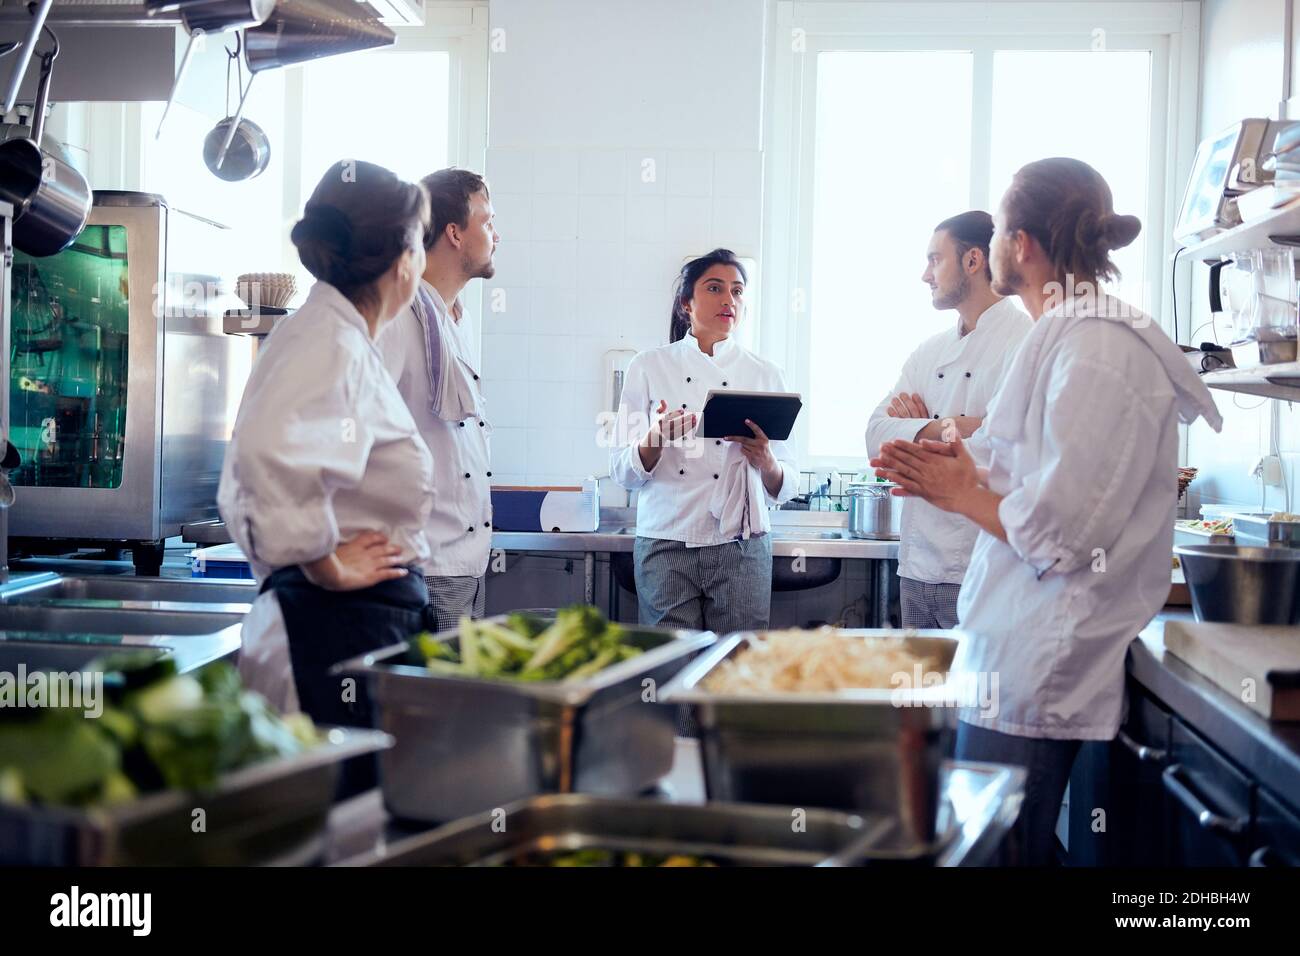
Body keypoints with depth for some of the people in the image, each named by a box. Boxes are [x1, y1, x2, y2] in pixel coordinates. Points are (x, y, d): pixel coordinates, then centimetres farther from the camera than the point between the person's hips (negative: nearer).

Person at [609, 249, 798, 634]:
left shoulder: (764, 375, 7)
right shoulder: (648, 367, 5)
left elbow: (784, 488, 7)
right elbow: (623, 472, 1)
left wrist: (766, 463, -14)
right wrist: (657, 438, -17)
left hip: (741, 547, 1)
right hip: (666, 544, -1)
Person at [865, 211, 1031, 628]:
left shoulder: (1027, 343, -7)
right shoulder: (930, 351, 15)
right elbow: (877, 438, 6)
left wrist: (914, 430, -7)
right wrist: (943, 428, -13)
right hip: (918, 567, 7)